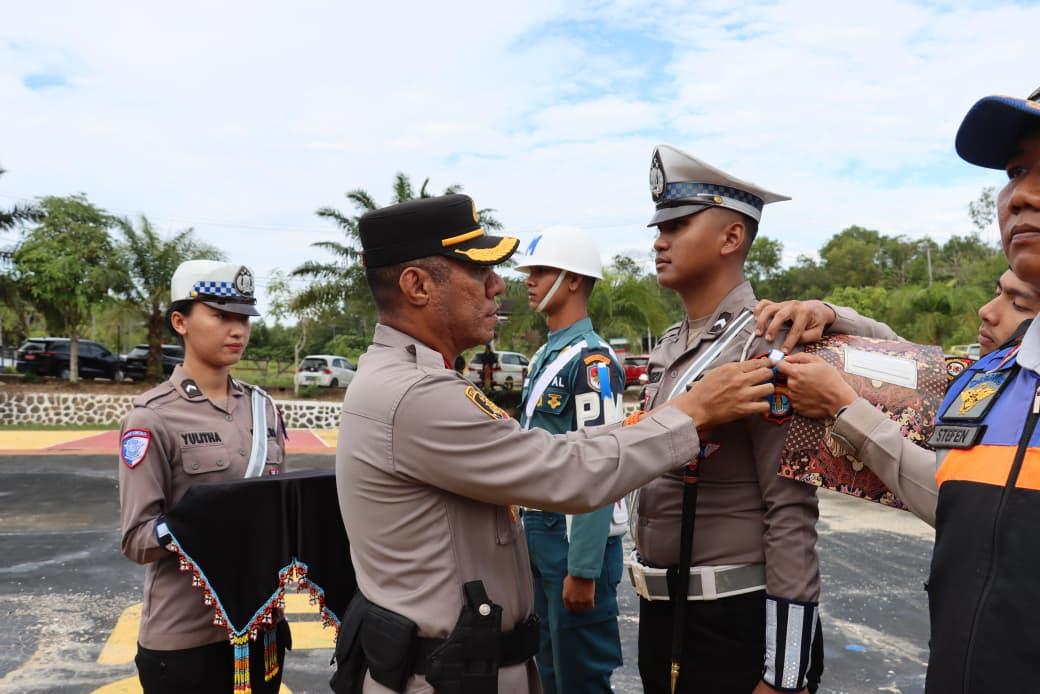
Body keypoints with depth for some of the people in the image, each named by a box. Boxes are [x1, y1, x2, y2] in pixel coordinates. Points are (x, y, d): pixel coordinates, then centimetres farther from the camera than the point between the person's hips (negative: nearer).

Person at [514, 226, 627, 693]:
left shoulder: (592, 360, -18)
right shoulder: (544, 355, 11)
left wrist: (583, 570, -23)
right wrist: (527, 530, 17)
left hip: (576, 537, -8)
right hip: (539, 532, 9)